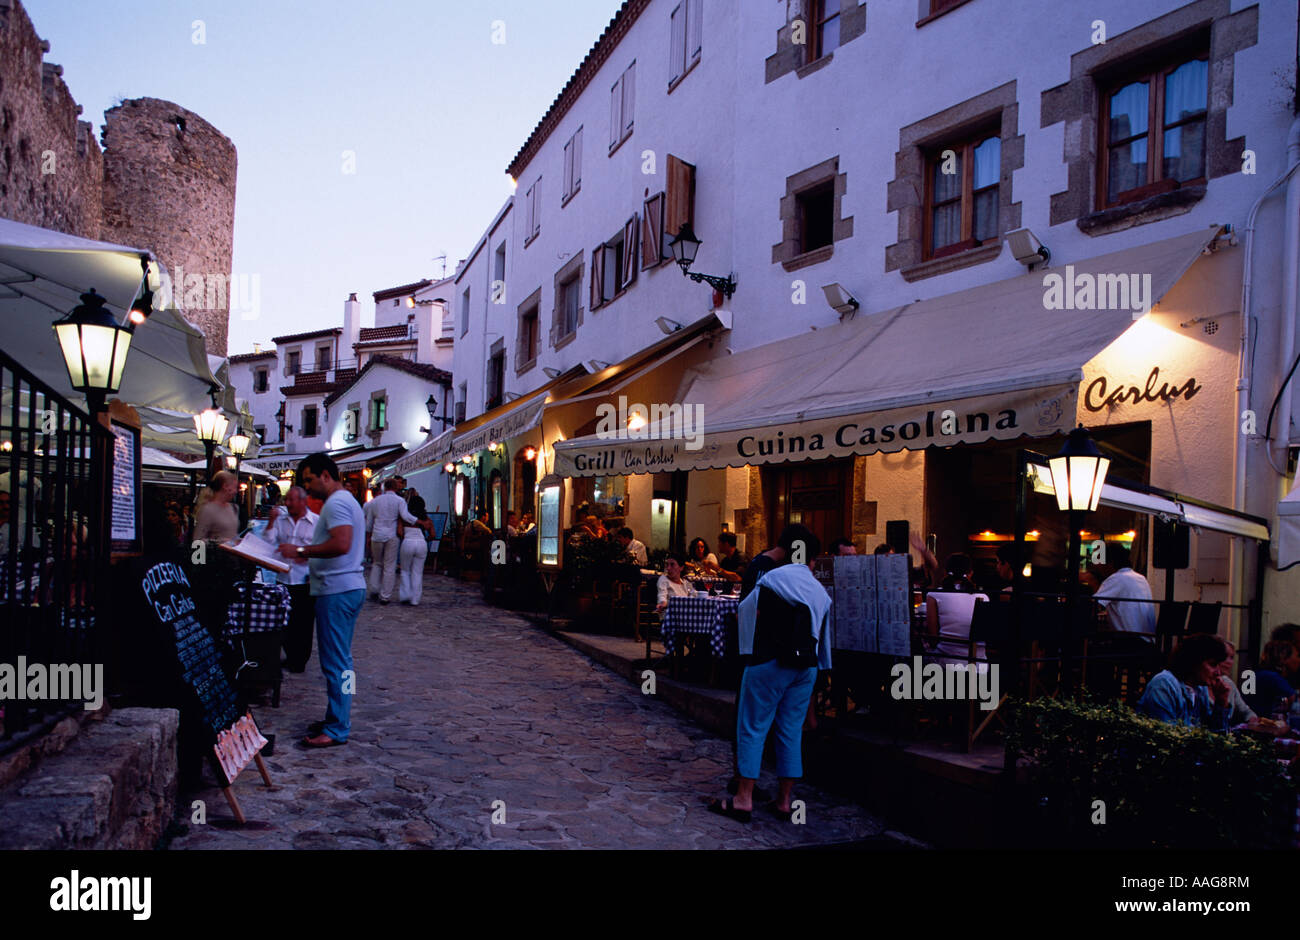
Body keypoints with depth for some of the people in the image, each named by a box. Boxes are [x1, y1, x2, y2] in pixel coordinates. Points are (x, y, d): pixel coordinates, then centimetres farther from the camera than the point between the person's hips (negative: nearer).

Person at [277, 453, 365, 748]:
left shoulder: (336, 503, -14)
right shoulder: (346, 500, 20)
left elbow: (341, 544, -27)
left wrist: (301, 551, -19)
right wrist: (308, 553, 16)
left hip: (337, 590, -11)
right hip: (349, 587, 11)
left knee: (335, 663, -7)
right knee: (340, 660, 15)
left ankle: (336, 730, -2)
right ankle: (337, 719, 22)